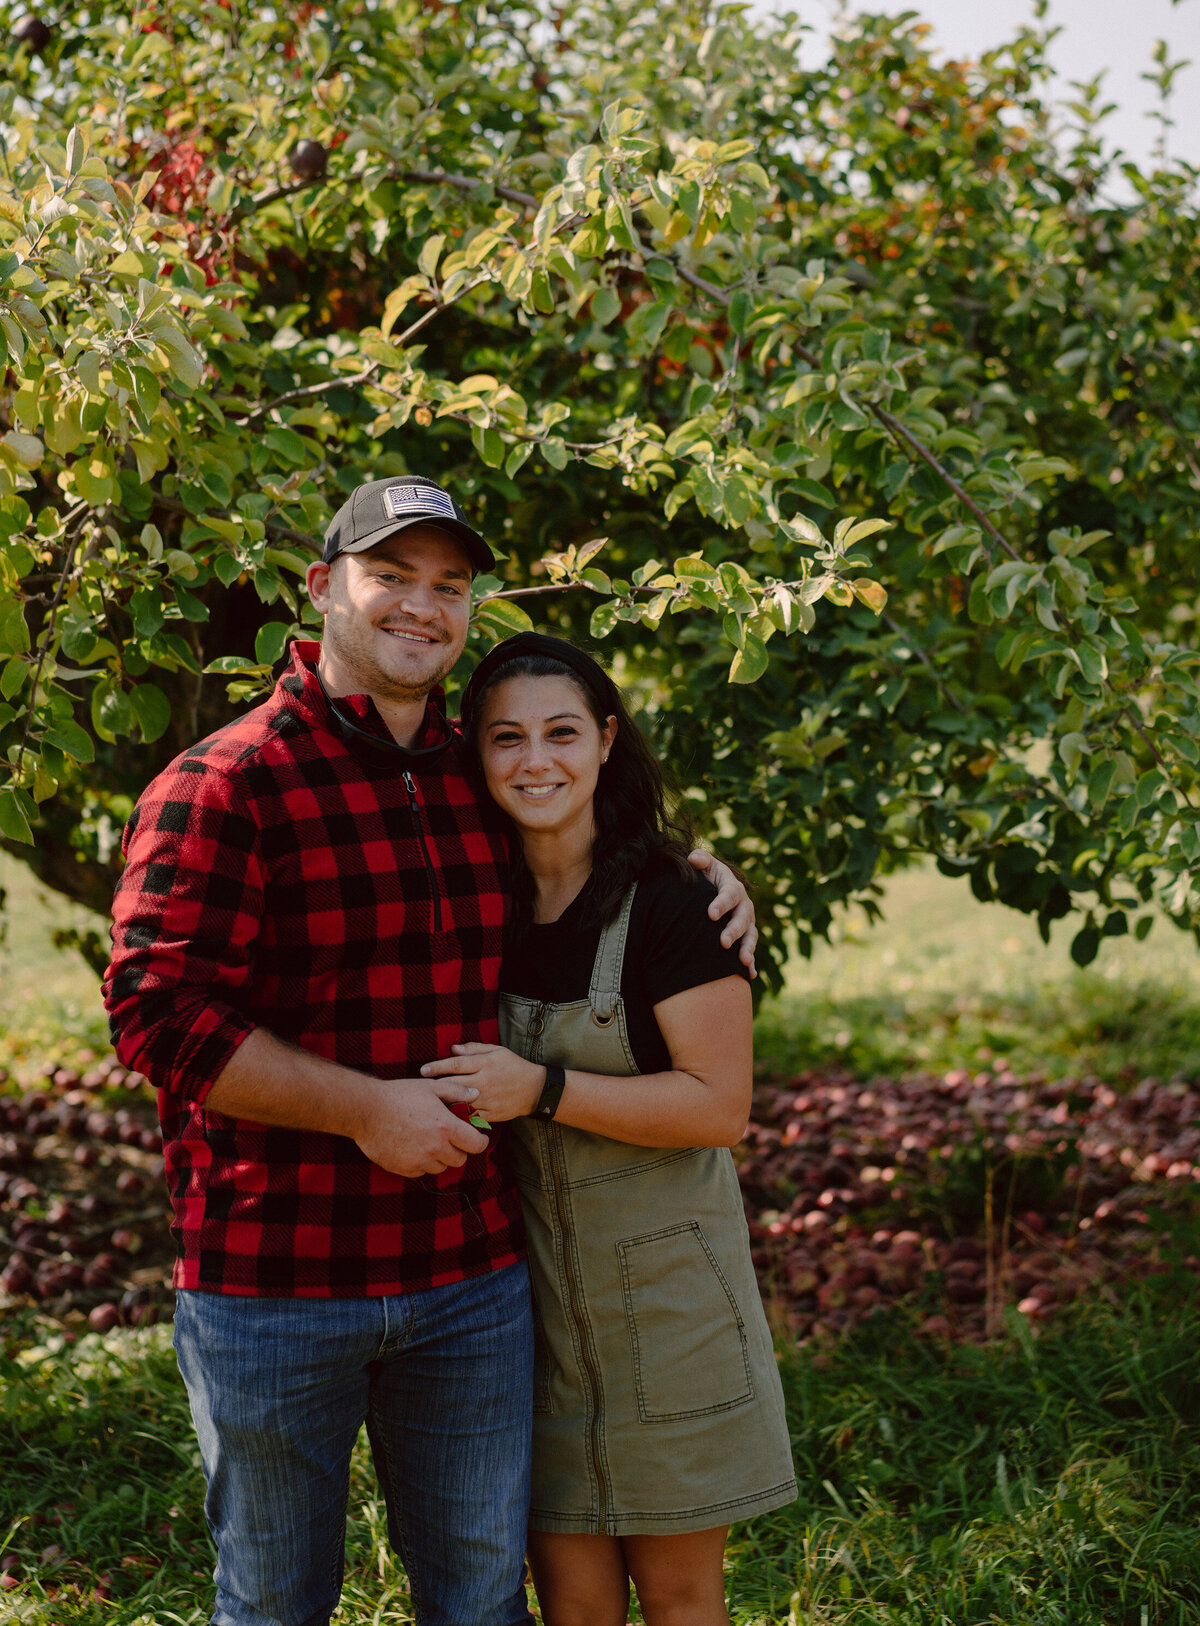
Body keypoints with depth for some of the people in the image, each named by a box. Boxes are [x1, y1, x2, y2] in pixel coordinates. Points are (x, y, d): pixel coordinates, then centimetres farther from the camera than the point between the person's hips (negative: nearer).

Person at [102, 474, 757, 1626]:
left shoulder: (488, 781, 8)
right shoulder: (221, 786, -11)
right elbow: (156, 1011, -17)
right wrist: (366, 1108, -20)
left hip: (469, 1276, 5)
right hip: (270, 1280, -5)